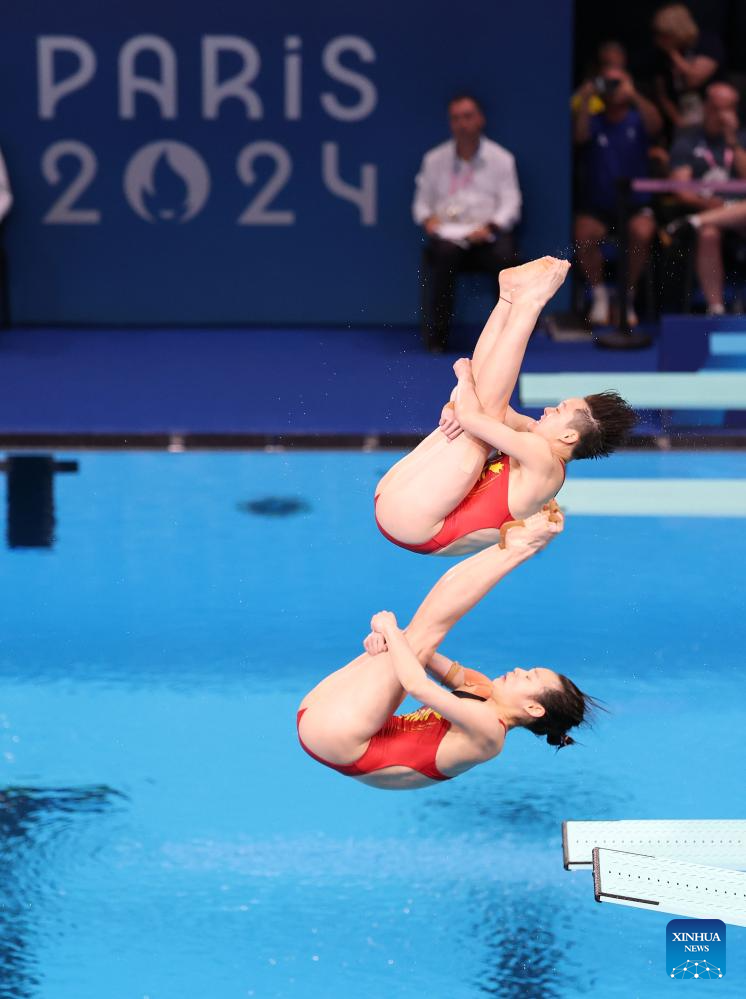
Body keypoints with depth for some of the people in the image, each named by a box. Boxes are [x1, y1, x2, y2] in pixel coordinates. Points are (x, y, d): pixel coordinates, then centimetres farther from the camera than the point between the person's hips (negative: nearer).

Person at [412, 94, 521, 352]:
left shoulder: (501, 159, 13)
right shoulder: (434, 160, 18)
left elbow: (511, 205, 4)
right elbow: (421, 202, 18)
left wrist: (490, 226, -14)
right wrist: (428, 219, -5)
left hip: (486, 234, 0)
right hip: (447, 232, 1)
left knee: (504, 254, -34)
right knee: (444, 253, -36)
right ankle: (437, 335, -26)